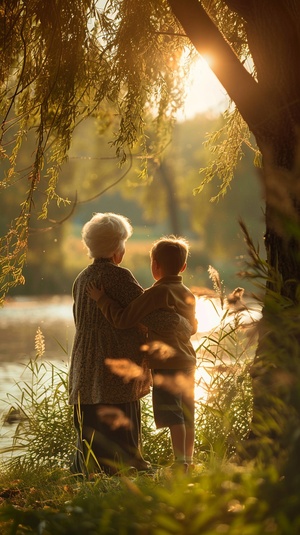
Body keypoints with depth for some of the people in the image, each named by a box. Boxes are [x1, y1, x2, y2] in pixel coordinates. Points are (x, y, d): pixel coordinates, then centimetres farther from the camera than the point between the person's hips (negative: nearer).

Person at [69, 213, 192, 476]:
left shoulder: (81, 279, 14)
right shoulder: (119, 277, -11)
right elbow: (150, 313, -15)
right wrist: (184, 325, 2)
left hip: (85, 374, 8)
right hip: (116, 371, -8)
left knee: (89, 435, 9)